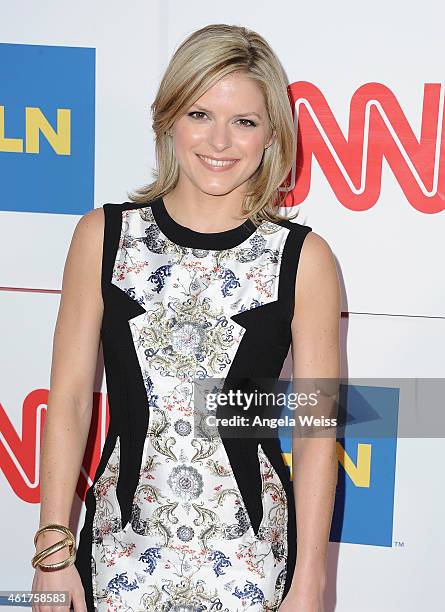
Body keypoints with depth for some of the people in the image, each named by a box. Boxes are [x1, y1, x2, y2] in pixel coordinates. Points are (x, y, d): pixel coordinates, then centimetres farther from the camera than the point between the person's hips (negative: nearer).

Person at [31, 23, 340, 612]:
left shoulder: (304, 257, -6)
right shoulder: (101, 236, -3)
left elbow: (317, 433, -5)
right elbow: (69, 399, -1)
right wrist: (53, 551, -3)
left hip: (250, 557, -1)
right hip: (122, 544, 1)